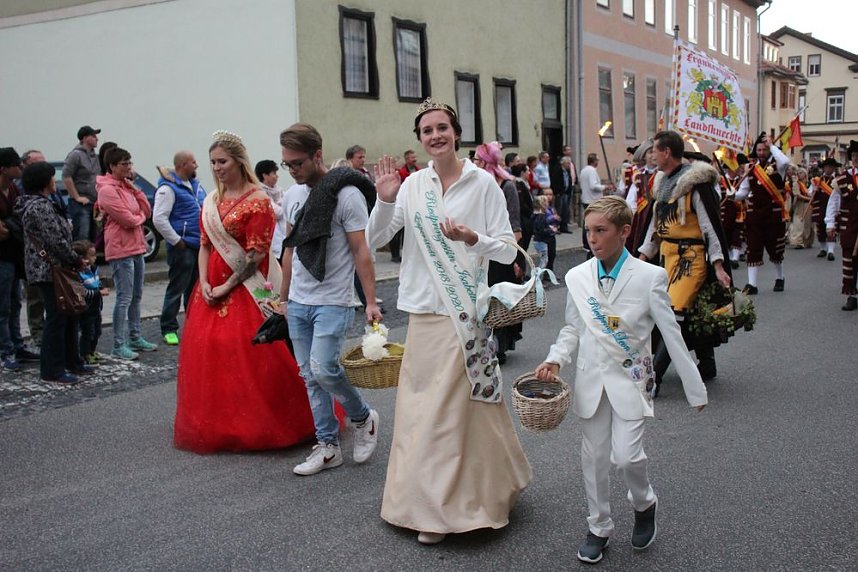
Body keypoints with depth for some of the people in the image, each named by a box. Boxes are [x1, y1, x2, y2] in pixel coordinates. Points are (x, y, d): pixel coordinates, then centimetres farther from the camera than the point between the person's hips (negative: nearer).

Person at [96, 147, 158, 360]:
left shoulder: (126, 186, 15)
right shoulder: (107, 190, -13)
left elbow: (147, 211, 8)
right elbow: (127, 219, -19)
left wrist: (134, 187, 0)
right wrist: (140, 217, 2)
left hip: (136, 248, 9)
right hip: (121, 249, -9)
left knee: (136, 296, 16)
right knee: (124, 298, -8)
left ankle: (135, 337, 26)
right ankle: (119, 346, -3)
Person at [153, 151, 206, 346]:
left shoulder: (195, 184, 14)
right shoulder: (168, 188, -12)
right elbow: (159, 219, -19)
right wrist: (177, 241, -16)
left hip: (199, 245, 8)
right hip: (182, 248, -8)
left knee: (195, 288, 15)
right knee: (176, 289, -2)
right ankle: (168, 329, 6)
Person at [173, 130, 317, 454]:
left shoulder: (258, 200, -9)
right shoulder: (211, 201, 12)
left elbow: (256, 254, -13)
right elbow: (204, 245, 12)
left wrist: (226, 287, -14)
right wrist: (204, 283, -3)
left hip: (245, 289, -7)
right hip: (212, 288, 7)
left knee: (251, 356, -7)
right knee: (207, 353, 8)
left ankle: (255, 425, 9)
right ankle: (214, 427, 22)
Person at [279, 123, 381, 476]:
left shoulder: (346, 194, -11)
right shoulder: (292, 195, 10)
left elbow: (361, 251, -12)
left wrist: (371, 301, -16)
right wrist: (283, 296, 19)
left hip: (332, 302, -7)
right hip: (298, 303, 7)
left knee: (323, 369, -15)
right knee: (310, 377, 8)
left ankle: (363, 417, 13)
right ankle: (328, 447, 19)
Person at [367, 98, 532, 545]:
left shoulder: (483, 182, -4)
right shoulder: (413, 184, 6)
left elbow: (508, 250, -5)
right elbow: (376, 239, 5)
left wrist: (471, 238, -22)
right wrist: (385, 200, -11)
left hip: (468, 312, -4)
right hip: (424, 311, 4)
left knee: (463, 404, 1)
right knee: (424, 405, 10)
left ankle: (461, 502, 17)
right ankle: (432, 506, 26)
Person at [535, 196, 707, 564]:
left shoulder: (649, 277, -10)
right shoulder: (577, 277, -1)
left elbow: (672, 335, -5)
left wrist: (694, 390, -2)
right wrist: (555, 360, -8)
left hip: (630, 379, -3)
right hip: (592, 380, 3)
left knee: (626, 456, -11)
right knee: (594, 458, 10)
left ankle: (644, 503, 22)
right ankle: (598, 527, 29)